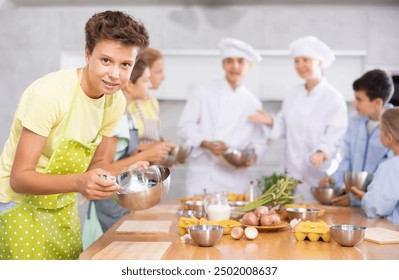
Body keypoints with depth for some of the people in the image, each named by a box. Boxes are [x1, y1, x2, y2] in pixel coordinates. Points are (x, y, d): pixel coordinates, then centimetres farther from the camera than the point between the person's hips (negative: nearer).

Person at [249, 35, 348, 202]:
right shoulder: (293, 95, 6)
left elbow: (335, 137, -16)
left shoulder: (334, 99, -11)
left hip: (320, 175, -5)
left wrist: (322, 152, -34)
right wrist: (271, 121, -3)